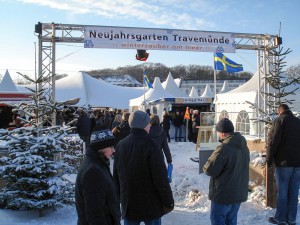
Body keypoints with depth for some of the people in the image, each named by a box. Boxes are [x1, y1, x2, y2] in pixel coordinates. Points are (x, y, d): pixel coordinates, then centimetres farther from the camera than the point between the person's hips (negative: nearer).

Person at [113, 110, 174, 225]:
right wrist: (168, 202, -7)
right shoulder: (150, 146, -18)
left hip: (129, 204, 5)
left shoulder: (120, 145, 3)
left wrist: (118, 198, 21)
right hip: (151, 204, -5)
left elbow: (116, 176, 11)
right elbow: (161, 177, -17)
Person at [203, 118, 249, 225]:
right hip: (239, 192, 8)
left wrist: (206, 166, 1)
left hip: (224, 193, -8)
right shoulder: (244, 146, 4)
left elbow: (210, 170, -22)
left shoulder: (224, 149, -25)